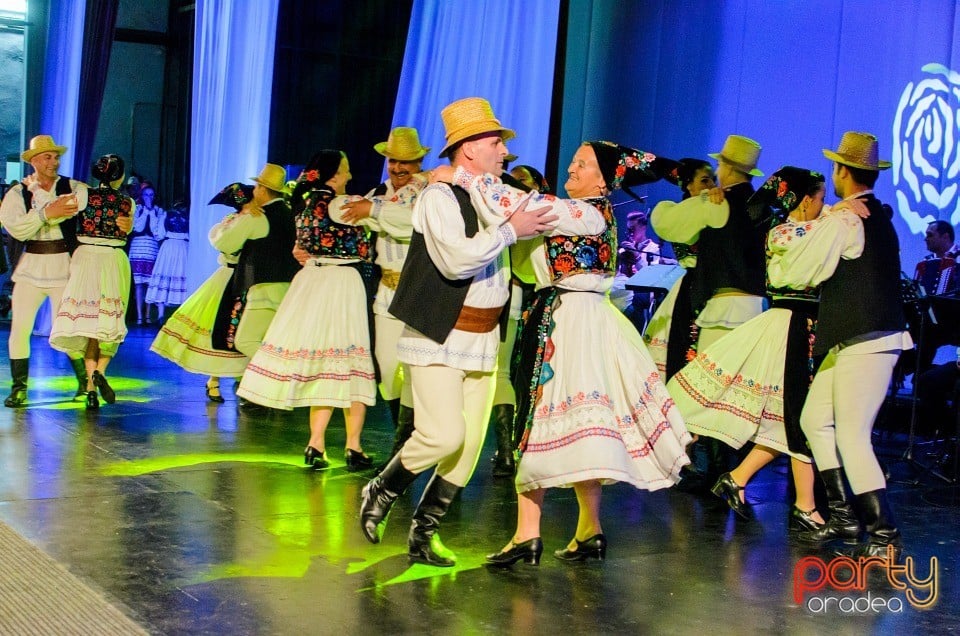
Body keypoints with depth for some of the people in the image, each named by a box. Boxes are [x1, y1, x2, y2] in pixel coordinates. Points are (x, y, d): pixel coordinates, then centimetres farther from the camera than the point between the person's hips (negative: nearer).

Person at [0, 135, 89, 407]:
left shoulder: (74, 189, 2)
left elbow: (68, 209, -20)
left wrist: (36, 190, -12)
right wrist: (47, 212, -22)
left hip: (64, 266, -2)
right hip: (30, 267, 2)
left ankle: (85, 382, 17)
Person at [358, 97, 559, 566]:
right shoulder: (440, 197, -9)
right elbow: (456, 259, -24)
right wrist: (510, 230, -17)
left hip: (483, 340, 7)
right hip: (439, 338, -7)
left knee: (470, 444, 5)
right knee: (443, 435, -15)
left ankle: (424, 532, 18)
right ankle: (380, 493, 11)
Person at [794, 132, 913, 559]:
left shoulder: (844, 219, -14)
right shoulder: (879, 217, 15)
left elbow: (809, 272, -14)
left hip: (863, 343, -10)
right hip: (853, 341, 10)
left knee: (852, 436, -8)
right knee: (814, 419, 15)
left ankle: (884, 533, -4)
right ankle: (842, 514, 20)